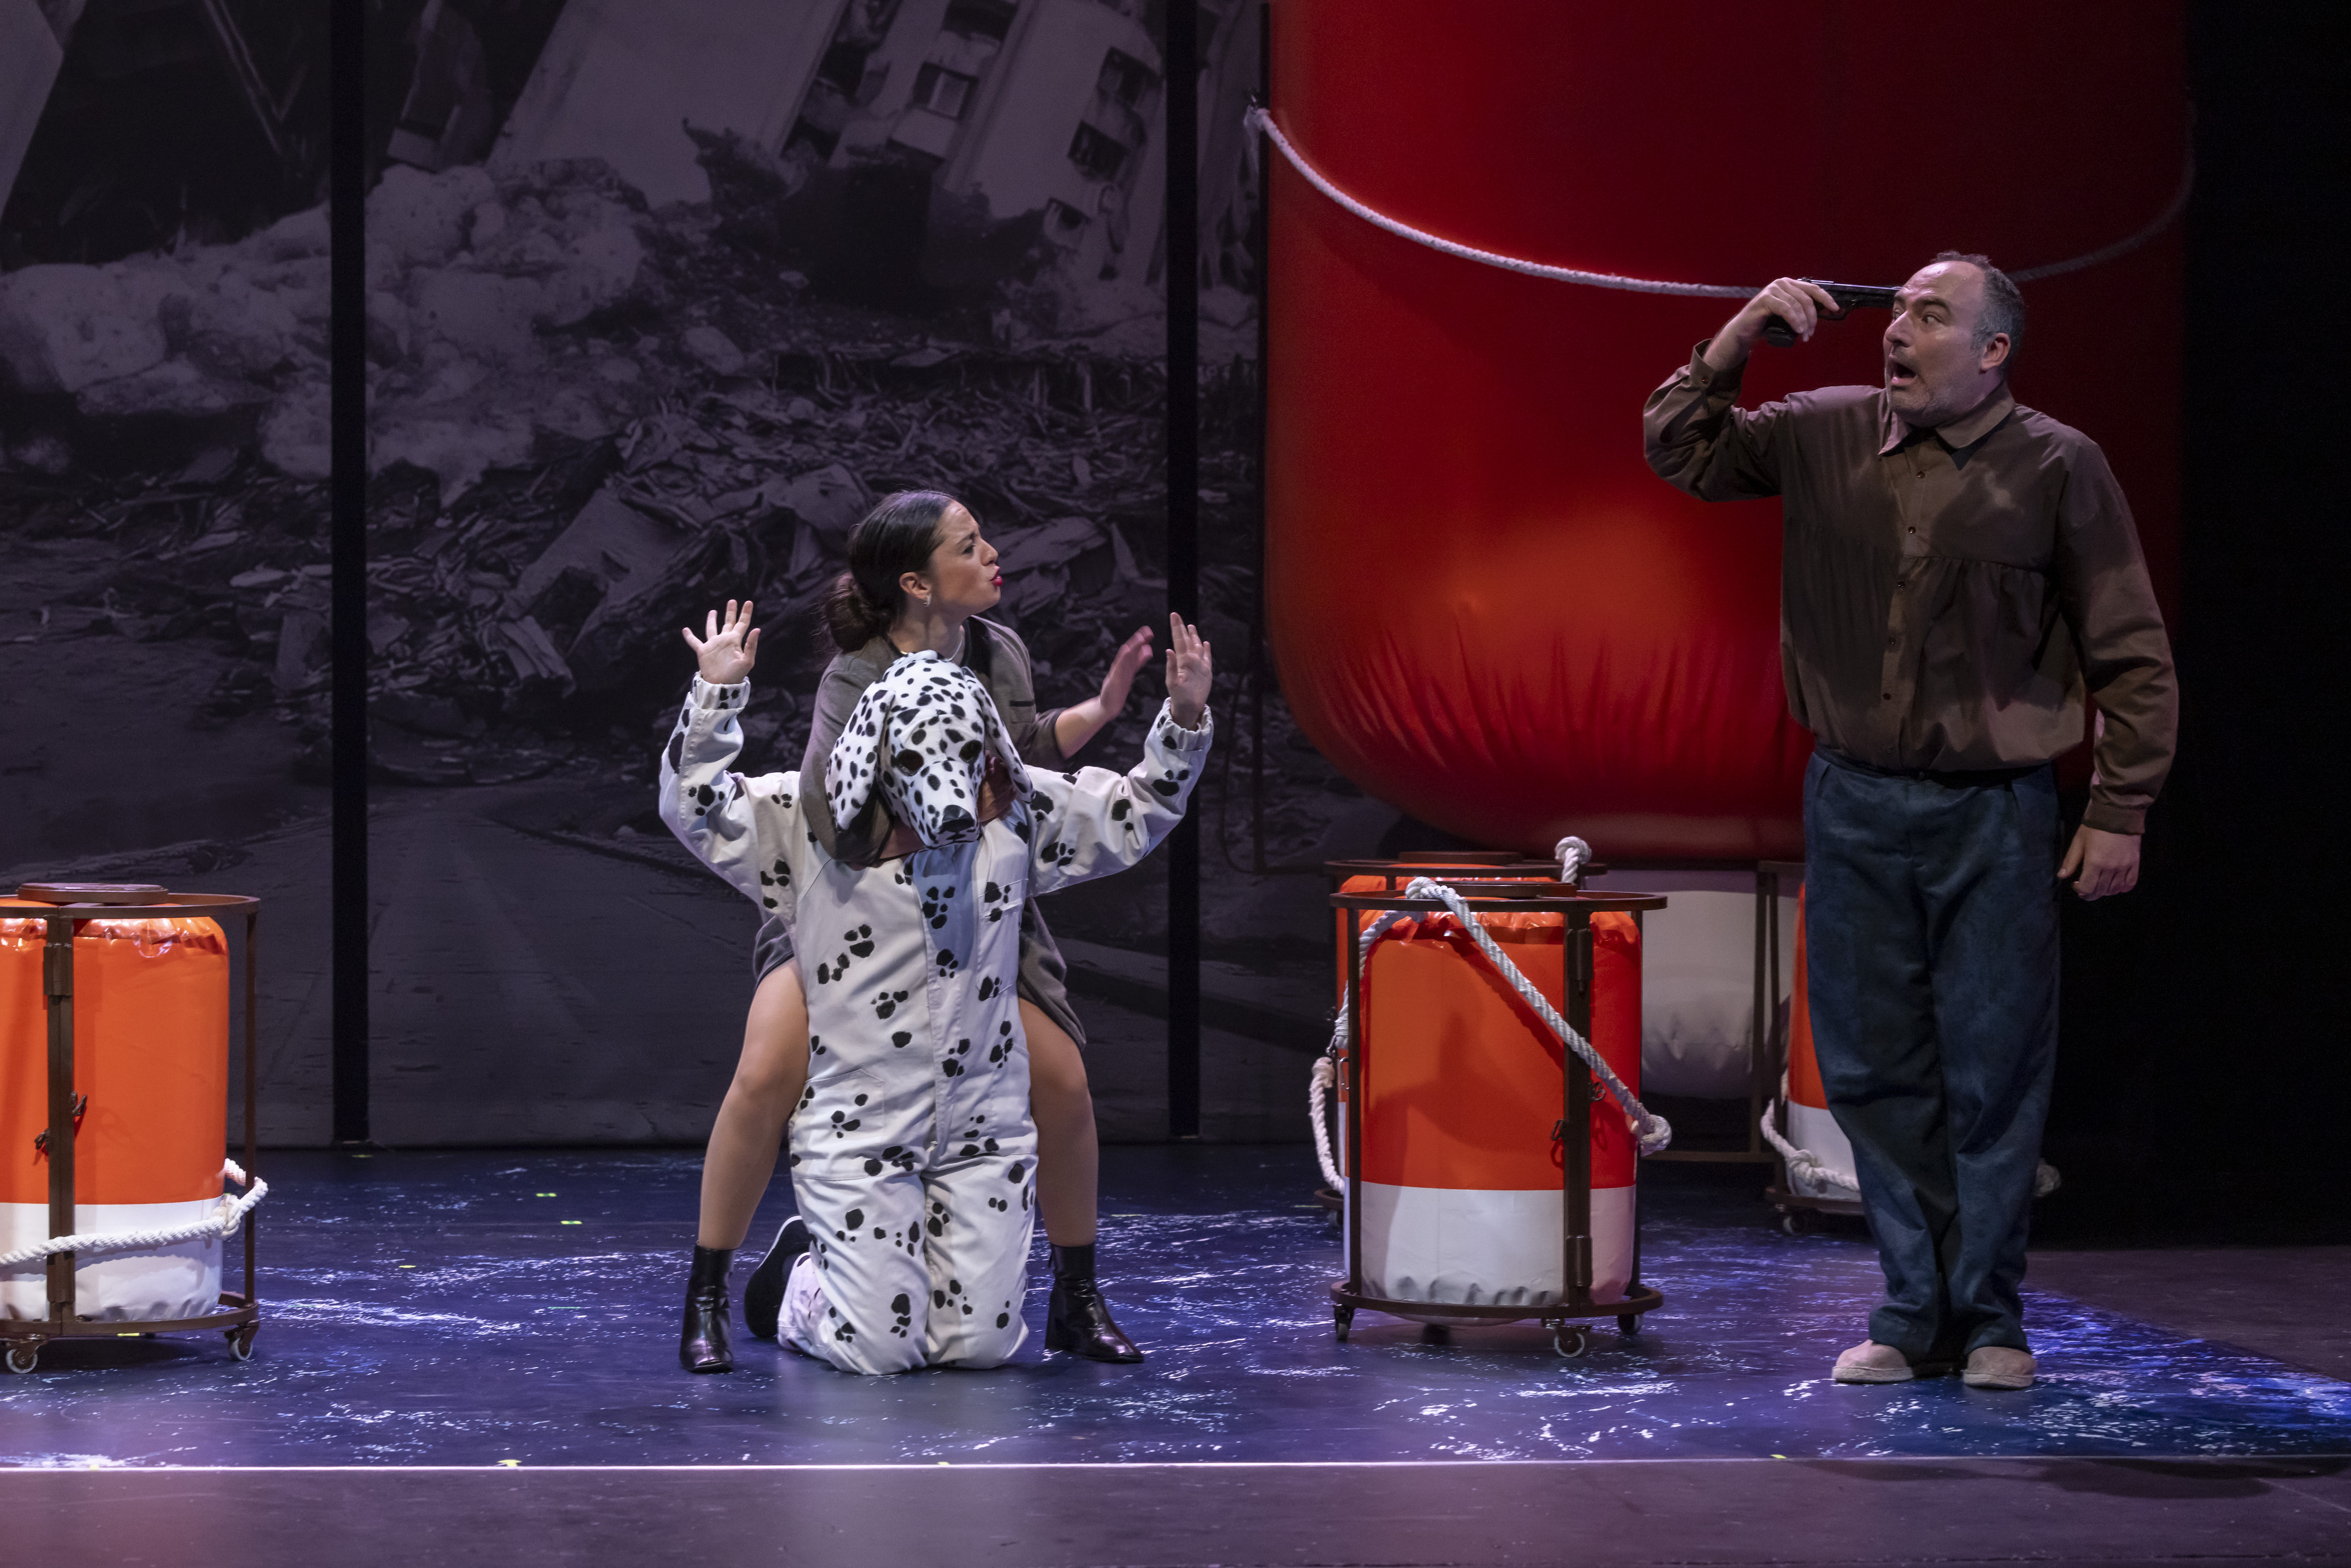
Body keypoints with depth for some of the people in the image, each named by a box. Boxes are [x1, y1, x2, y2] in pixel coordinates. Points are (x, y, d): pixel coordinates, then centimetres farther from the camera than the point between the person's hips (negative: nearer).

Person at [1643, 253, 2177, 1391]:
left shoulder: (2057, 467, -5)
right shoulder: (1827, 435, 5)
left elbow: (2132, 654, -2)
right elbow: (1681, 450, 12)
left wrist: (2120, 812, -5)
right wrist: (1737, 338, -3)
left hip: (1995, 814, -3)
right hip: (1856, 803, 3)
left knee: (1994, 1074, 1)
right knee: (1874, 1070, 7)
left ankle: (1988, 1319, 12)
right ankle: (1915, 1315, 16)